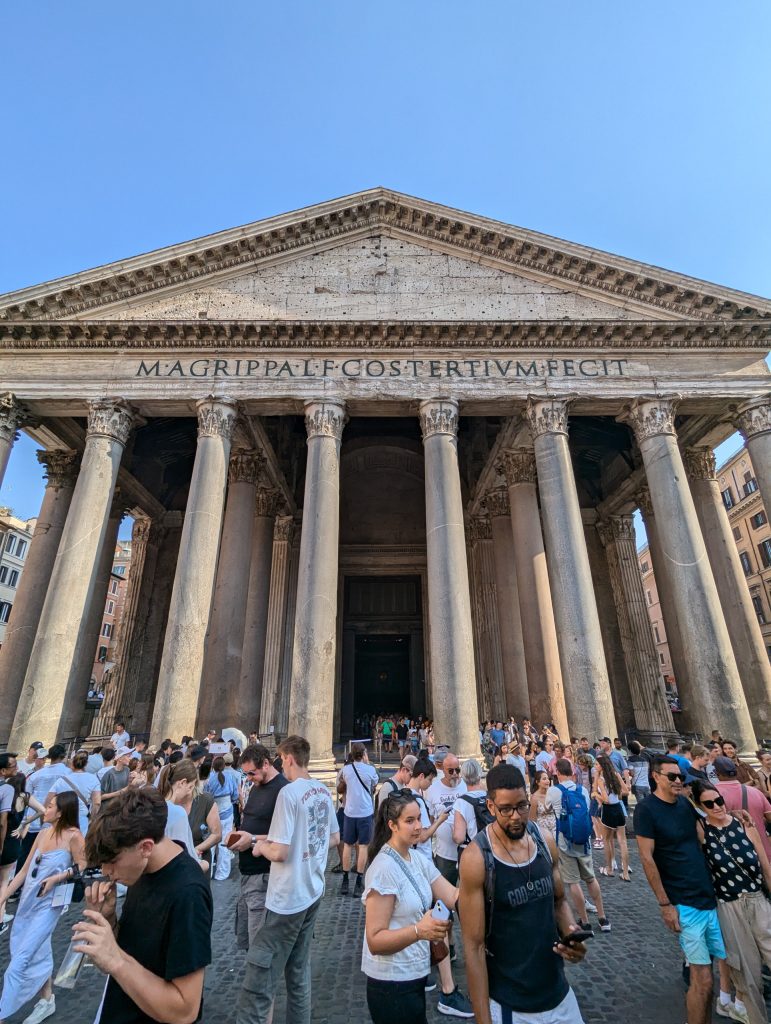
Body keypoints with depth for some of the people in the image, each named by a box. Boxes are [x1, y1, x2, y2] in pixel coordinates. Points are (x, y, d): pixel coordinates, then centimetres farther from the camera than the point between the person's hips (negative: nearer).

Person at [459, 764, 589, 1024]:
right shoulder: (476, 859, -23)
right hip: (507, 1002, -4)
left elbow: (559, 900, 7)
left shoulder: (545, 842, -8)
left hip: (558, 991, 5)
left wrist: (571, 934, -11)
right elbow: (474, 945, -17)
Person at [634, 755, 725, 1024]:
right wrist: (664, 904, -13)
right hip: (684, 904, -6)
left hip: (710, 896, 6)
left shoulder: (686, 803, 4)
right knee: (703, 979, 0)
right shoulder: (646, 809, -15)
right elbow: (647, 858, -15)